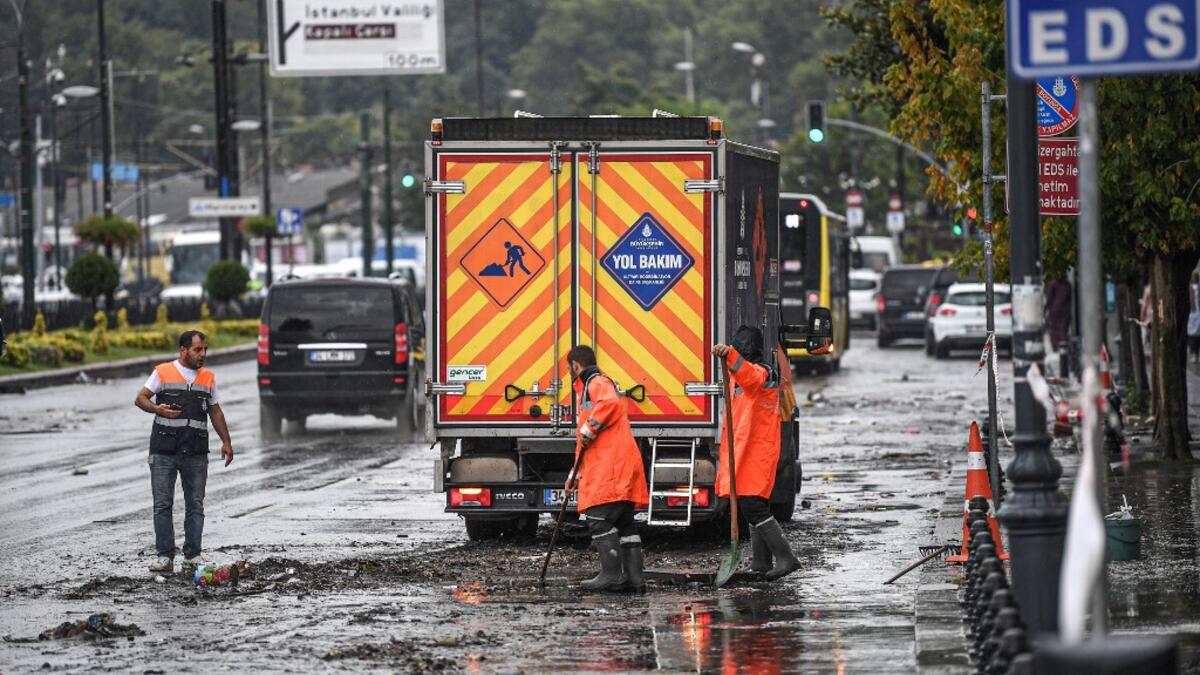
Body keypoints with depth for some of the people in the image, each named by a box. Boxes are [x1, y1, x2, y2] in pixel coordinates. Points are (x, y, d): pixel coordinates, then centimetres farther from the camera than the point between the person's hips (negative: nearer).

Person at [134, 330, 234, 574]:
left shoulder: (208, 378, 13)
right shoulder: (163, 372, 1)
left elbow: (215, 412, 18)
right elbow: (140, 399, 3)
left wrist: (226, 441, 11)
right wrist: (157, 409, -17)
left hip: (196, 453, 3)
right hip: (164, 451, -3)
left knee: (195, 506, 2)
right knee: (162, 505, -4)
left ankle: (192, 556, 7)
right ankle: (165, 557, -3)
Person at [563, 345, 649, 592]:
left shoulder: (597, 382, -1)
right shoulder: (587, 388, 31)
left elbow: (610, 403, -27)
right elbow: (584, 441, 37)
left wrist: (590, 428, -18)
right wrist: (576, 474, 37)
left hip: (610, 468, -10)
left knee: (599, 519, -13)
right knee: (624, 523, 8)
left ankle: (612, 574, -17)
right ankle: (633, 577, 6)